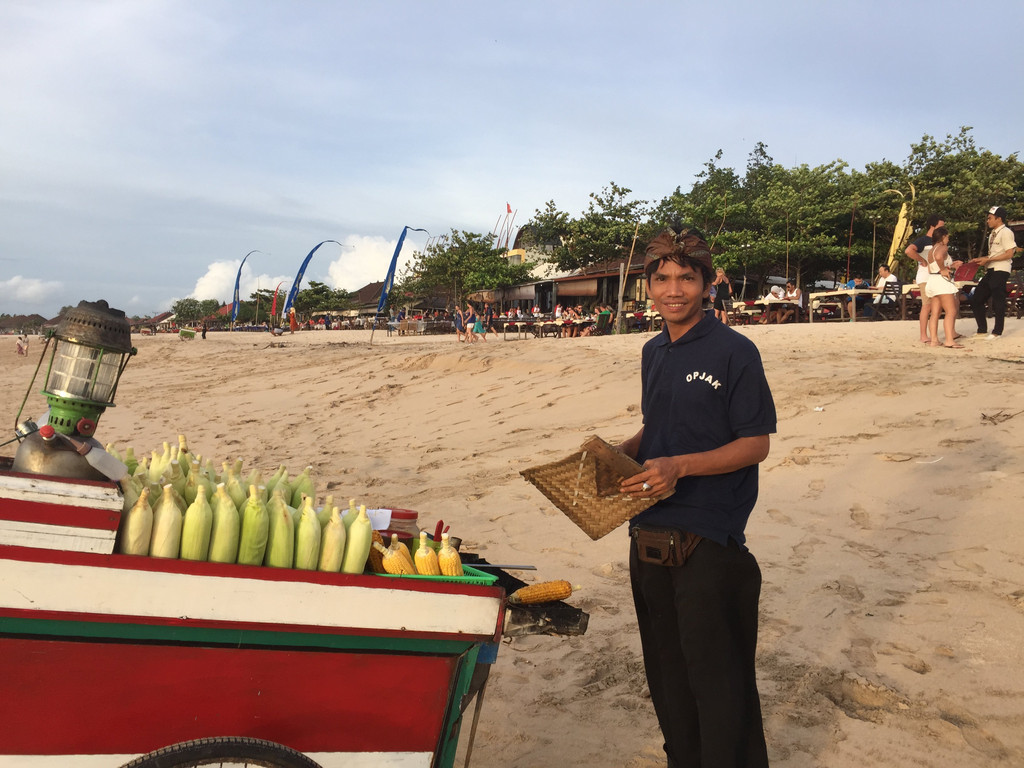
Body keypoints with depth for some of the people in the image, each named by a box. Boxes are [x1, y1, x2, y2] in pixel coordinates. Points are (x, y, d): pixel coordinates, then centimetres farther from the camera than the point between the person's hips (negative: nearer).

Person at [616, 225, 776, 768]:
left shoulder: (734, 351, -10)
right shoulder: (653, 353, 12)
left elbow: (755, 443, -11)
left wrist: (680, 466, -23)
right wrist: (618, 454, 2)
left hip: (708, 542, -7)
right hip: (649, 536, 7)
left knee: (718, 678, 3)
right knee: (666, 675, 18)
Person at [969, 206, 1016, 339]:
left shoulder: (1005, 232, -9)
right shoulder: (992, 234, 18)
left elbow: (1009, 254, -16)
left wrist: (987, 260, -17)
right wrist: (980, 259, 10)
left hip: (1000, 271, -9)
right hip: (991, 271, 9)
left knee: (998, 301, -3)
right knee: (977, 299, 7)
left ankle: (997, 332, 6)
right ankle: (982, 331, 14)